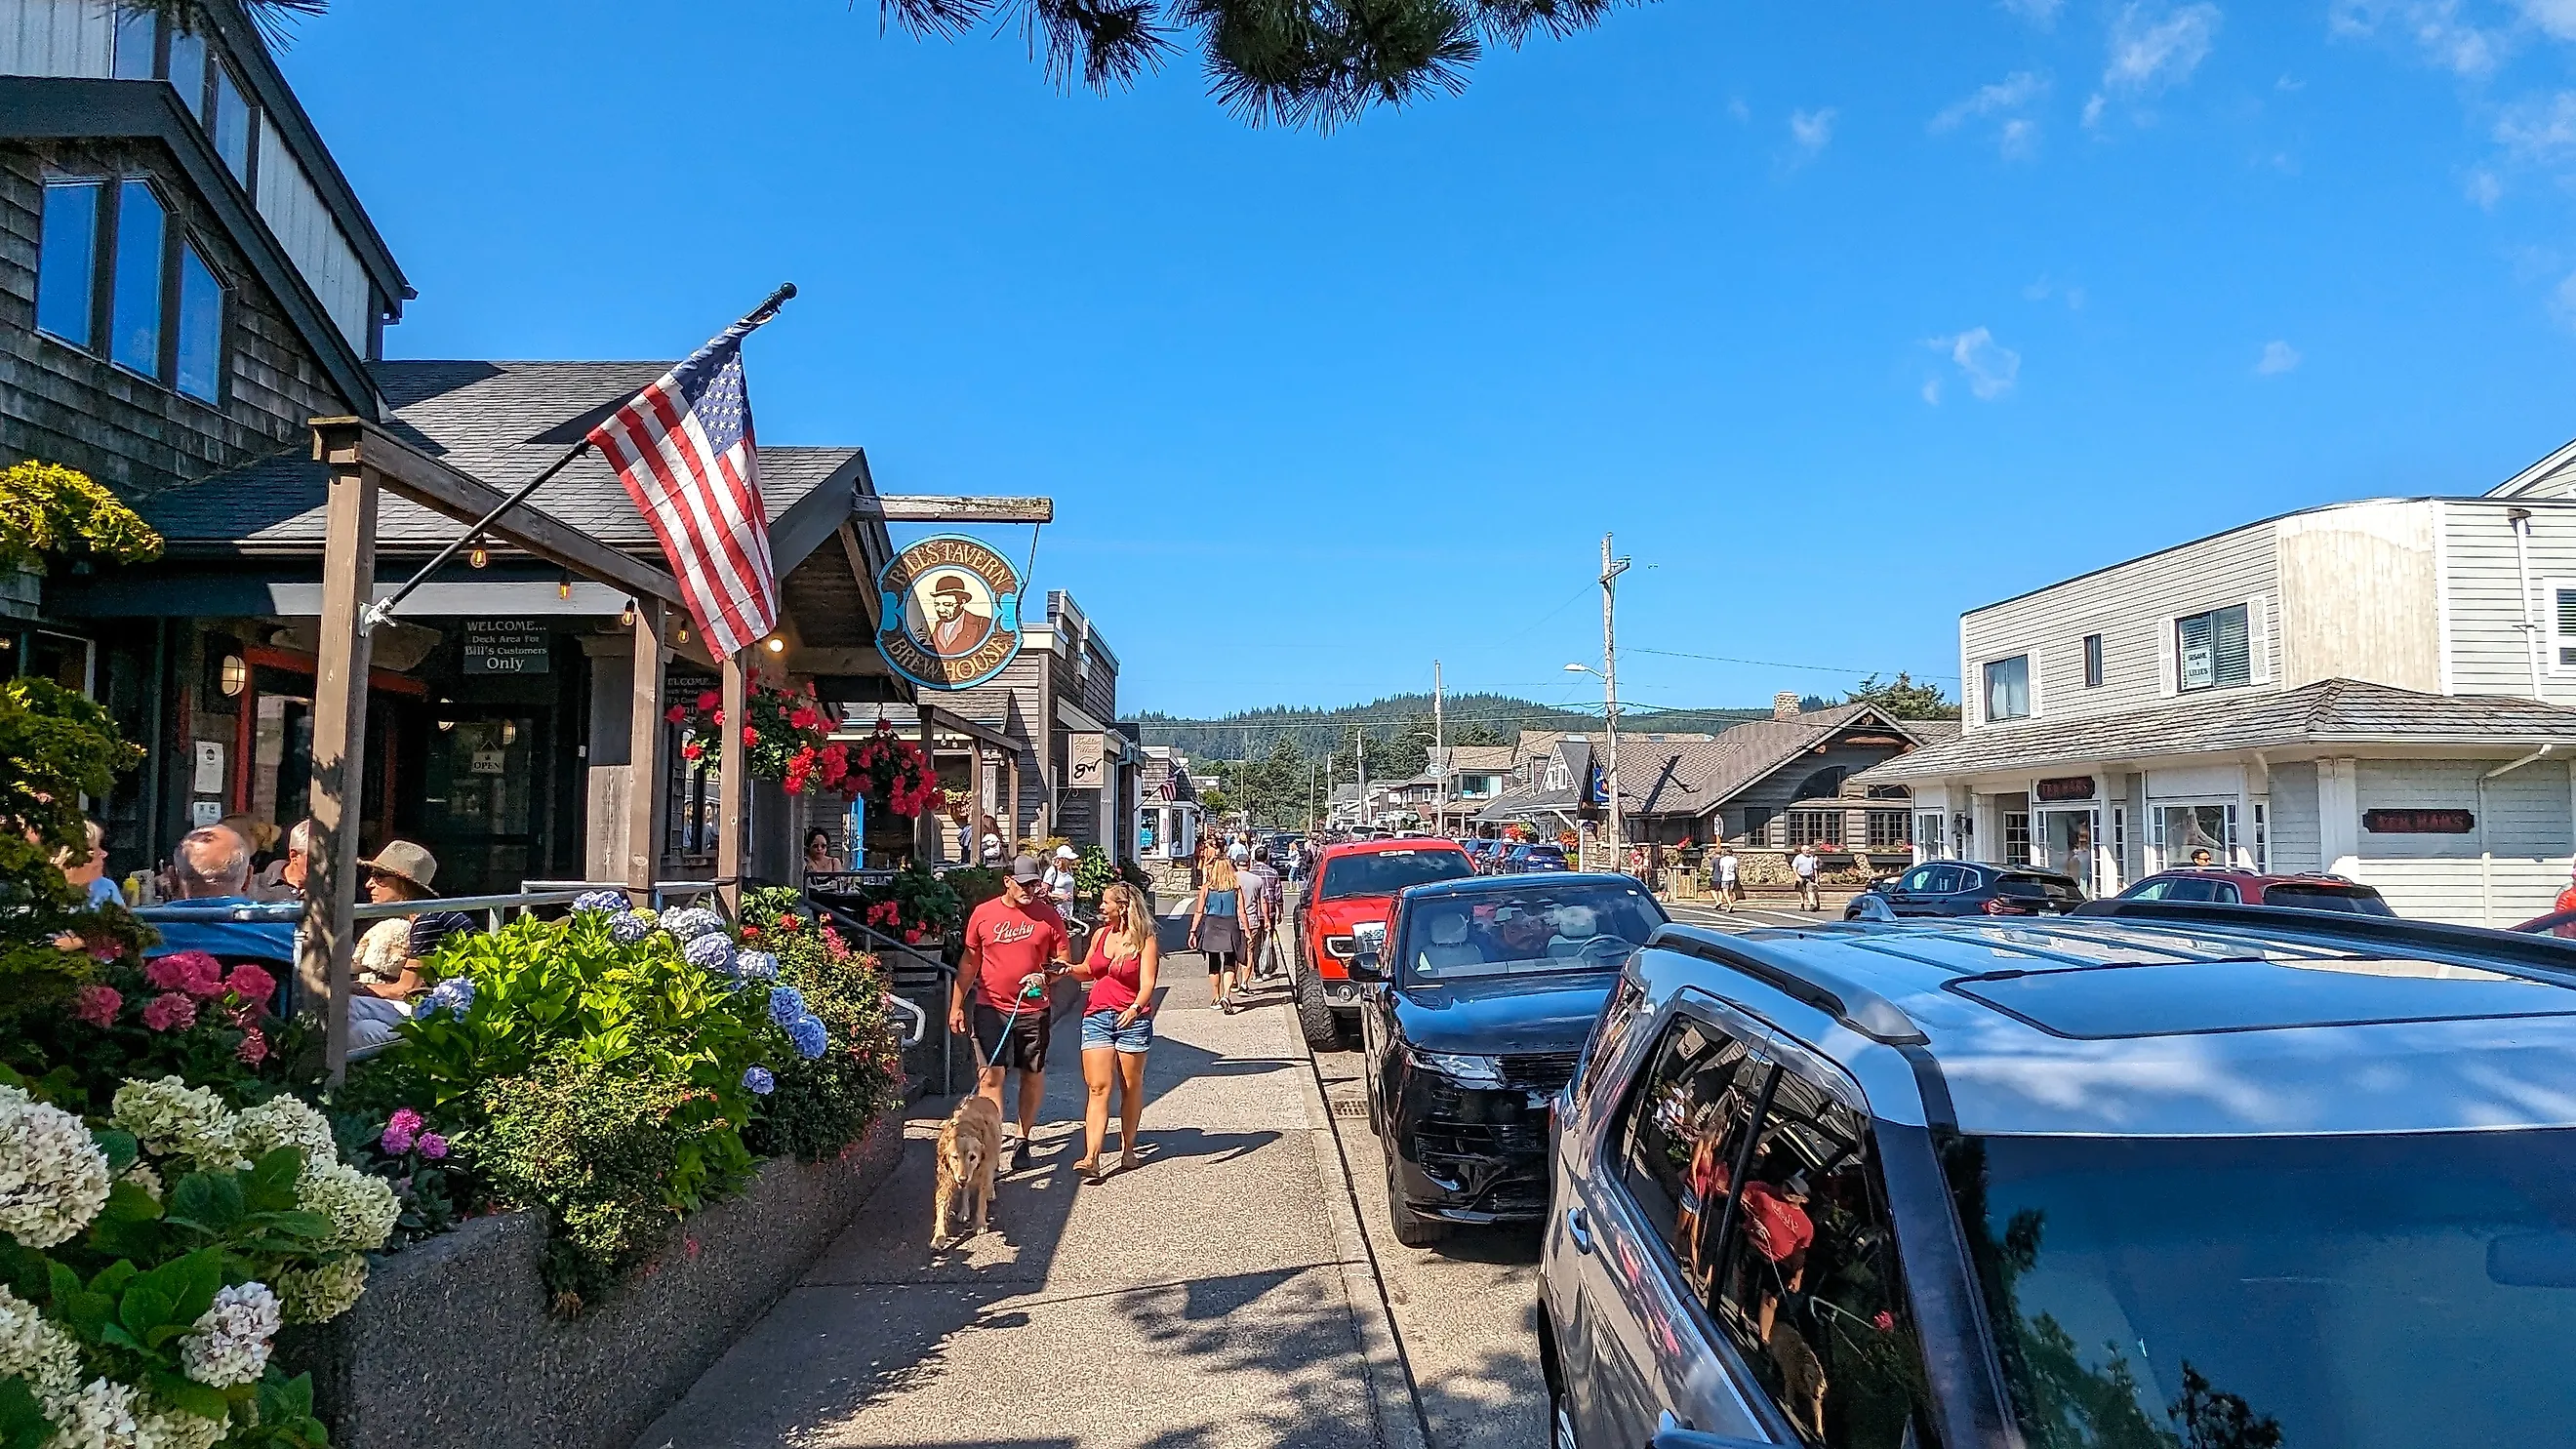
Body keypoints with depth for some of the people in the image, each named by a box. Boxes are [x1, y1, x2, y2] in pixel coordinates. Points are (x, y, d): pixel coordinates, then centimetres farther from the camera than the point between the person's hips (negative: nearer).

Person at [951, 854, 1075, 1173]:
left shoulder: (1048, 915, 0)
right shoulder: (983, 914, 2)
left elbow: (1065, 962, 6)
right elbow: (970, 963, 10)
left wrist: (1047, 976, -14)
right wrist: (956, 1005, 8)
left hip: (1033, 1009, 1)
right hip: (991, 1007, -1)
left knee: (1032, 1076, 11)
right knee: (990, 1077, -9)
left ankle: (1023, 1139, 28)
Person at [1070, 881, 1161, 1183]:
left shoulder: (1144, 940, -5)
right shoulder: (1100, 934, 11)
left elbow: (1147, 983, -13)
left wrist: (1136, 1007, -30)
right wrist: (1068, 969, 6)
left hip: (1132, 1019, -3)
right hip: (1097, 1017, 3)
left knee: (1131, 1087, 9)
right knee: (1098, 1087, -6)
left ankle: (1128, 1147, 25)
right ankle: (1091, 1158, -14)